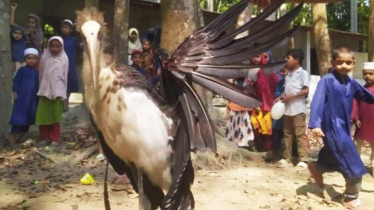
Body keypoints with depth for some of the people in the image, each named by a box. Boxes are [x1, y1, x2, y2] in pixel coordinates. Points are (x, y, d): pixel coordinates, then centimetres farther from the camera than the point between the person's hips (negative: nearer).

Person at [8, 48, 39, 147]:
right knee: (19, 117, -8)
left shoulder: (36, 72, 10)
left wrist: (38, 96, 14)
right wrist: (15, 94, -8)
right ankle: (13, 137, -5)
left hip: (32, 98, 5)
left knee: (29, 117, 10)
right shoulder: (22, 70, -3)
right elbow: (16, 82, -4)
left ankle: (23, 137, 21)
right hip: (22, 98, -5)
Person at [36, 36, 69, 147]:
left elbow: (65, 77, 2)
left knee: (56, 116, 1)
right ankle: (45, 137, 15)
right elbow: (41, 74, 9)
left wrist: (63, 93, 2)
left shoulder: (64, 59, -1)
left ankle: (54, 138, 9)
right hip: (45, 90, 2)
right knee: (43, 115, 1)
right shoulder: (44, 57, 3)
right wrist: (41, 88, 10)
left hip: (58, 91, -1)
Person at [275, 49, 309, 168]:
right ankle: (287, 159, 16)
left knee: (300, 135, -5)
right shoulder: (288, 75, 16)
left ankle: (304, 160, -1)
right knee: (287, 134, 10)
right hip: (287, 108, 8)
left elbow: (306, 90, -12)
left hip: (298, 109, -7)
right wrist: (281, 97, 0)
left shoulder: (303, 73, -5)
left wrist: (291, 97, -17)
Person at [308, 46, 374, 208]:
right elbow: (317, 102, -21)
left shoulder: (351, 83, 7)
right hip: (332, 127, -7)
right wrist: (315, 124, -30)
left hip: (344, 127, 8)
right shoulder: (327, 80, -13)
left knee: (339, 161, 16)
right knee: (353, 166, -3)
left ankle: (316, 167, 42)